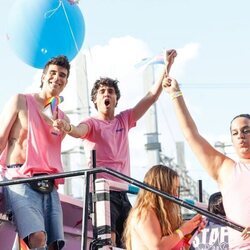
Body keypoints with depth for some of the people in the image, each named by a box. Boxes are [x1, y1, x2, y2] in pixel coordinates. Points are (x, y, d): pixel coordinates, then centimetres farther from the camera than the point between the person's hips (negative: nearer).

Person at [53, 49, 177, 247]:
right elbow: (79, 131, -24)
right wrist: (68, 128, -49)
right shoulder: (92, 123, 0)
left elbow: (152, 97, 12)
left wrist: (167, 68, 5)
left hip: (122, 192, 7)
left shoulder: (124, 120, 15)